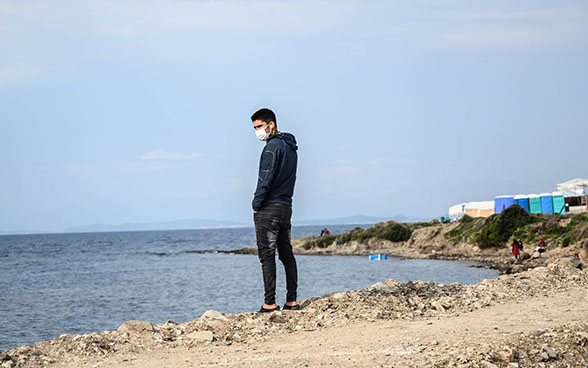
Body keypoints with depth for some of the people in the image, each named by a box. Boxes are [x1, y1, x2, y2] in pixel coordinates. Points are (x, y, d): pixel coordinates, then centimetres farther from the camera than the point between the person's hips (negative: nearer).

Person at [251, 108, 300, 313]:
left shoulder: (272, 146, -12)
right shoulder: (291, 147, 16)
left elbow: (265, 180, -17)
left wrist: (256, 205, -9)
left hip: (269, 208, -9)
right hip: (286, 207, 9)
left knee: (267, 256, -7)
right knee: (286, 254, 11)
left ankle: (269, 304, -9)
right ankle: (292, 301, 10)